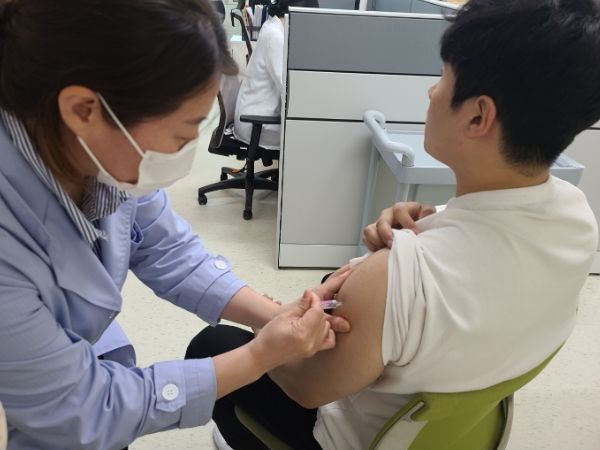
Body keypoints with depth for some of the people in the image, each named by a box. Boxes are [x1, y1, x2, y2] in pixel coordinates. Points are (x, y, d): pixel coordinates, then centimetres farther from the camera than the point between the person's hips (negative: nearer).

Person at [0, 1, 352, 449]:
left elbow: (168, 250, -8)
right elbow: (78, 410, -27)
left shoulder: (103, 147, -23)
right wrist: (260, 357, -26)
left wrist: (275, 315, -20)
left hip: (75, 357, 5)